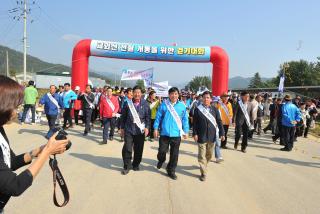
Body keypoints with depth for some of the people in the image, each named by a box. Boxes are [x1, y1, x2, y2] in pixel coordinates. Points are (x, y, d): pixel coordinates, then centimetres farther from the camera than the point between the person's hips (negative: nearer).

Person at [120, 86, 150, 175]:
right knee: (127, 148, -5)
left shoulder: (145, 104, 0)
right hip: (129, 130, 0)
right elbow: (123, 116, 7)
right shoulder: (128, 103, 2)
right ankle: (127, 166, 11)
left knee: (138, 149, 9)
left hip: (140, 130, 0)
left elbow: (148, 117, 1)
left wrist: (147, 127, -9)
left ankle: (136, 165, 28)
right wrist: (122, 128, 7)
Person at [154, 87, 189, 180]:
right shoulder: (164, 104, -2)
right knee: (162, 151, 5)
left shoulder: (182, 106, 0)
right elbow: (158, 117, 2)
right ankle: (161, 160, 40)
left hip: (176, 134, 1)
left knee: (174, 154, 8)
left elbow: (185, 119, 5)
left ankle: (171, 171, 26)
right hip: (164, 133, -1)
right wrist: (156, 128, -1)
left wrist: (186, 131, 5)